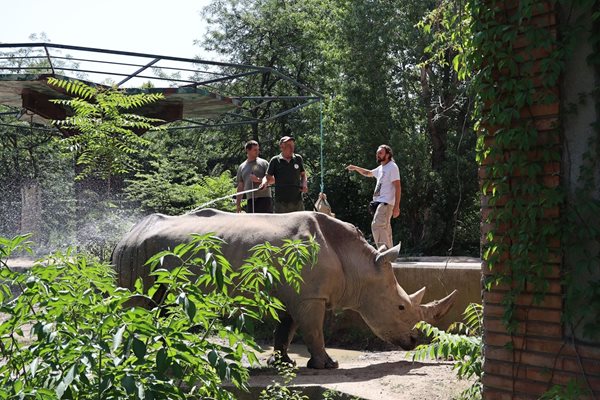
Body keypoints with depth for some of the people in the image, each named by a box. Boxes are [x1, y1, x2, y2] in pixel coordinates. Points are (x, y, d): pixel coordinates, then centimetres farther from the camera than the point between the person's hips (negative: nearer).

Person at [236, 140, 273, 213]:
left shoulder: (263, 163, 6)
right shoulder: (242, 167, 16)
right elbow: (240, 187, 18)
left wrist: (258, 180, -15)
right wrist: (238, 204, 12)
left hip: (264, 198, -4)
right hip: (250, 200, 4)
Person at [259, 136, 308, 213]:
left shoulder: (298, 159, 9)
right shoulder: (275, 161, 1)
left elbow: (303, 174, 20)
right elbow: (268, 177, 4)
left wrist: (304, 184, 0)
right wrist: (264, 183, -18)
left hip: (297, 201, 3)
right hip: (281, 203, -2)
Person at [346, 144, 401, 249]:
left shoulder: (392, 167, -8)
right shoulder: (381, 168, 19)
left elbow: (398, 187, -14)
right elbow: (368, 173, 40)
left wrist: (396, 206, -20)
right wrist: (355, 168, 27)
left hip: (386, 202, -9)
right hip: (378, 202, 9)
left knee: (376, 226, -21)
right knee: (385, 229, 10)